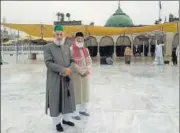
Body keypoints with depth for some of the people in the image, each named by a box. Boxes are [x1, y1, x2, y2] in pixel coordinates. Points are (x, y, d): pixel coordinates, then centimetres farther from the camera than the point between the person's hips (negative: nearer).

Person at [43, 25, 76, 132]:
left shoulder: (67, 48, 11)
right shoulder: (48, 47, -6)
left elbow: (72, 61, 8)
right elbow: (48, 63, -16)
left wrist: (69, 69, -13)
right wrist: (63, 70, -21)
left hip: (67, 79, 6)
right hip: (55, 79, -5)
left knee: (67, 99, 13)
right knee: (56, 100, 3)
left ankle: (66, 119, 30)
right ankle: (56, 123, 16)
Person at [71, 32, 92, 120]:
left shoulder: (86, 50, 9)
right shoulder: (71, 49, -12)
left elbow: (89, 61, 10)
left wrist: (87, 70, -7)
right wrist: (82, 71, -17)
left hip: (85, 74, 7)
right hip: (76, 74, -7)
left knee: (85, 91, 15)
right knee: (76, 93, -2)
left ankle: (83, 109, 31)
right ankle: (75, 113, 9)